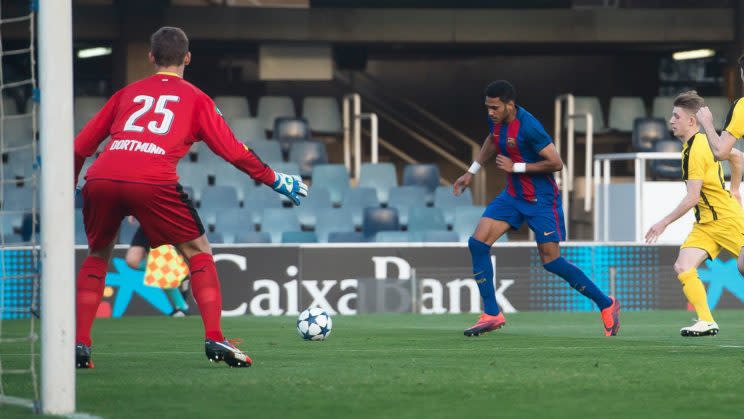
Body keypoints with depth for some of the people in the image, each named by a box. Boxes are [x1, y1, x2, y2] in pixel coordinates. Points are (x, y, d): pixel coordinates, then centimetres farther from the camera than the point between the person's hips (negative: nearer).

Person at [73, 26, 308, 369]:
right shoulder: (195, 98, 21)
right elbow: (233, 150, 16)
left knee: (98, 256, 25)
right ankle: (214, 338, 2)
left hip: (100, 179, 3)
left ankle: (79, 344, 14)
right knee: (198, 251, 15)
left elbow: (80, 146, 28)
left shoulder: (126, 94, 29)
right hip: (152, 182, -3)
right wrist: (276, 180, 26)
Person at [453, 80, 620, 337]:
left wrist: (516, 167, -22)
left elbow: (556, 164, -24)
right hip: (513, 195, 8)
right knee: (477, 243, -5)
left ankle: (606, 304, 10)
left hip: (541, 200, -8)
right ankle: (492, 315, 1)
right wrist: (471, 172, 22)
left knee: (551, 261, -6)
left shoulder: (528, 127, -25)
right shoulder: (496, 120, -2)